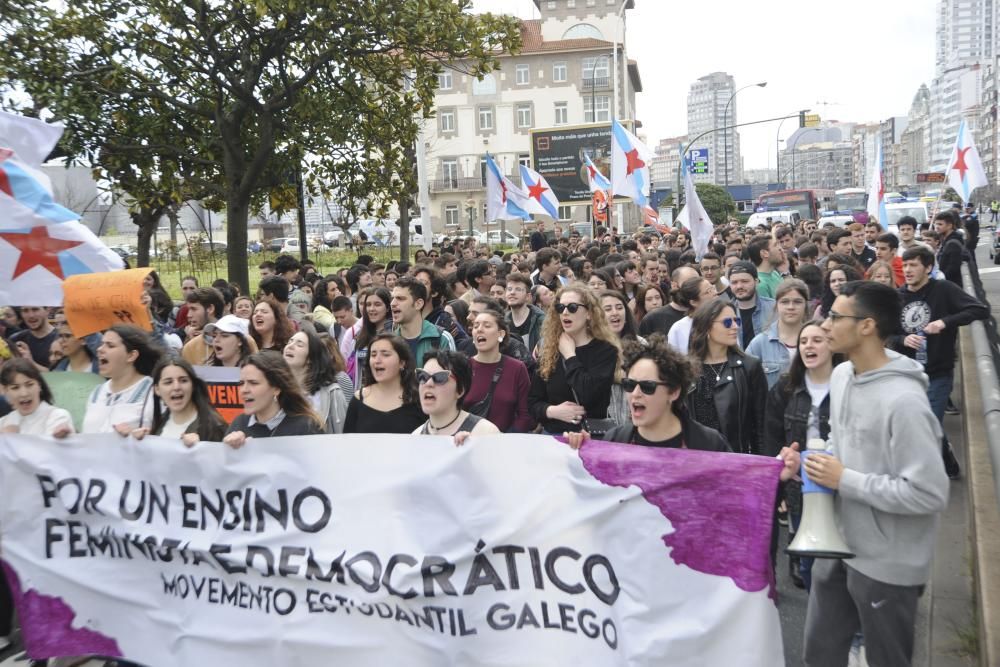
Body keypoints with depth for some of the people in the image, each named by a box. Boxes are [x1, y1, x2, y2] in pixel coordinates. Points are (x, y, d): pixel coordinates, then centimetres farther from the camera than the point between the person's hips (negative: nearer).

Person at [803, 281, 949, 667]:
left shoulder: (903, 400, -28)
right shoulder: (841, 375, 1)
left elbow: (930, 493, -28)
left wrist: (845, 480, -24)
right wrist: (820, 461, -2)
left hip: (886, 562, -8)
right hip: (838, 544, 8)